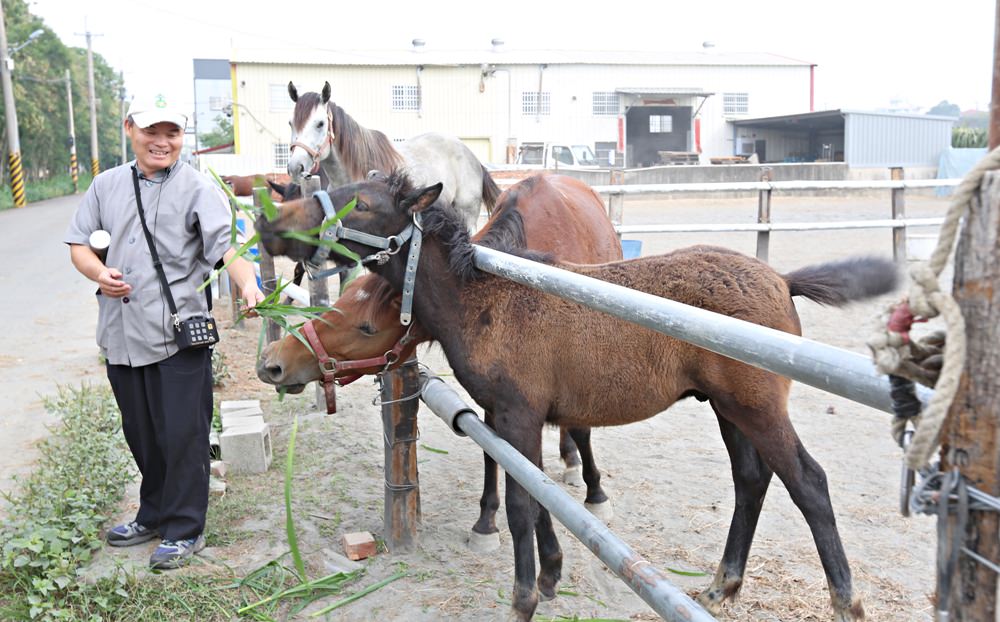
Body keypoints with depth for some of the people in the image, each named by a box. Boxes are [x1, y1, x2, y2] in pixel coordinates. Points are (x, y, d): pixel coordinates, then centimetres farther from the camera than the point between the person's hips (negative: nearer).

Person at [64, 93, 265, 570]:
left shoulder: (199, 189, -6)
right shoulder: (106, 186, 10)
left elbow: (226, 244, -19)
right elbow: (77, 242, 15)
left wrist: (248, 284, -38)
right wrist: (98, 271, -7)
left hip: (179, 335, -5)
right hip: (121, 335, 5)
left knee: (182, 436, 1)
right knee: (140, 436, 18)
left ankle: (184, 530, 17)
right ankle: (153, 516, 36)